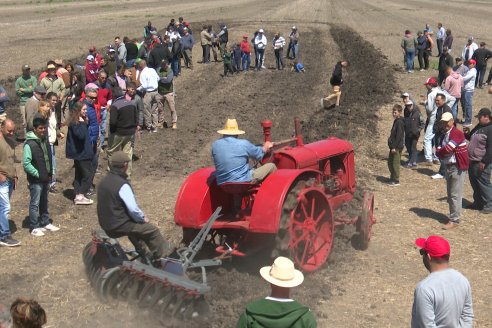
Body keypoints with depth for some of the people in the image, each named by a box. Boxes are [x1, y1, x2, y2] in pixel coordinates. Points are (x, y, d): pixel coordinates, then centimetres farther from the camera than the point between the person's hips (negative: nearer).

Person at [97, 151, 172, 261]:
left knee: (135, 222, 33)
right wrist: (143, 218, -4)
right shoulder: (122, 185, -23)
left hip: (105, 224, 9)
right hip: (119, 226, -9)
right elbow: (133, 209, -25)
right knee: (152, 230, 1)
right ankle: (165, 256, 15)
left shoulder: (103, 181, 4)